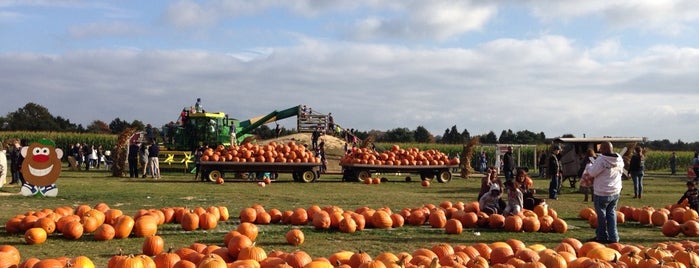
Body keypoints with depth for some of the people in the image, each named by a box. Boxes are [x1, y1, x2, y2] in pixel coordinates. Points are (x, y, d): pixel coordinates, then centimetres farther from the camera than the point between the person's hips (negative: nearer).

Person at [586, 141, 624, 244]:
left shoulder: (601, 160, -22)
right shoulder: (619, 159, 2)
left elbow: (592, 173, -15)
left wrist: (589, 168, 5)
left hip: (602, 193, -6)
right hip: (615, 192, 7)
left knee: (601, 214, 9)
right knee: (611, 213, 17)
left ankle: (602, 236, 20)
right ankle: (613, 237, 16)